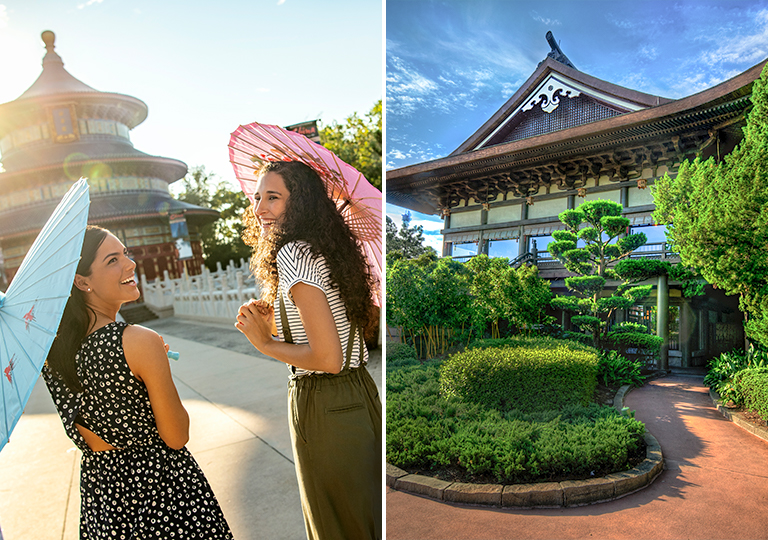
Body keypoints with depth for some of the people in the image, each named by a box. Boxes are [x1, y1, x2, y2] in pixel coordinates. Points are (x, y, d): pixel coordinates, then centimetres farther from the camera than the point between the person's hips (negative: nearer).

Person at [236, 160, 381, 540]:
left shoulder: (293, 255, -20)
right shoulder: (322, 249, 9)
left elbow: (328, 358, -26)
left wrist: (265, 343, -12)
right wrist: (276, 322, 8)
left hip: (325, 409, -9)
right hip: (360, 396, 9)